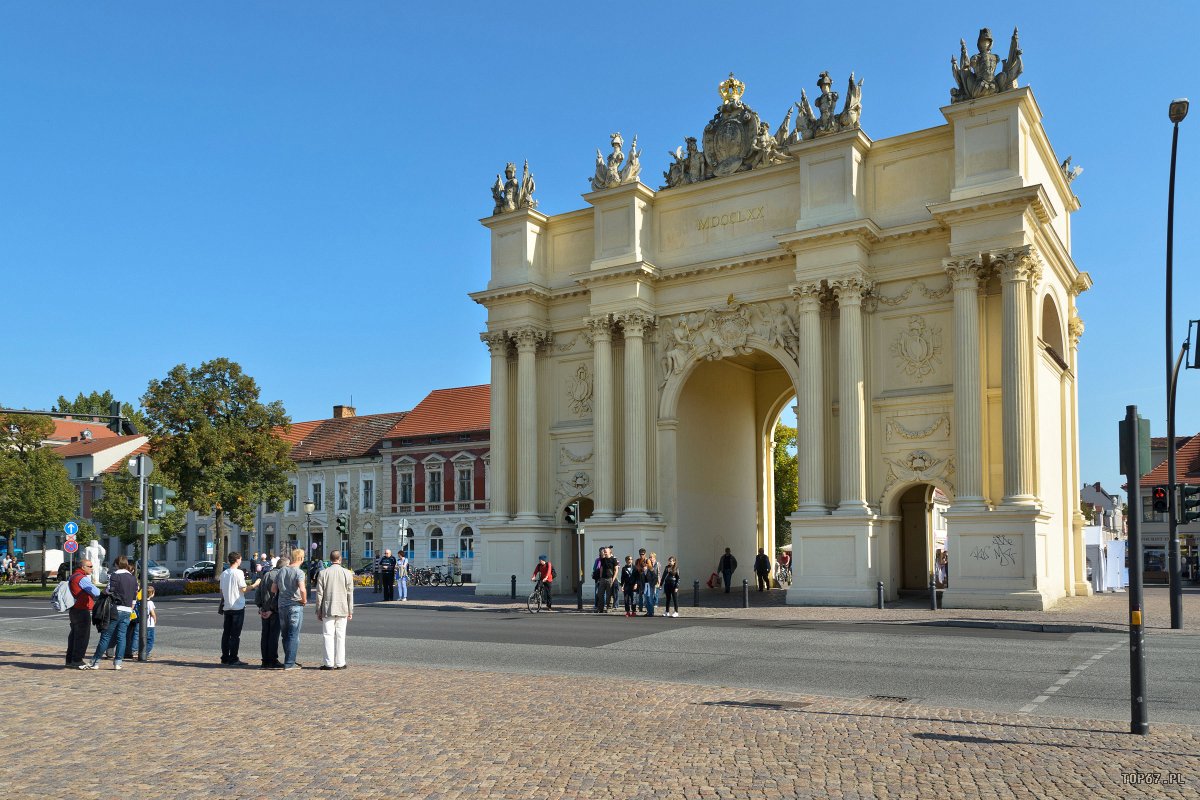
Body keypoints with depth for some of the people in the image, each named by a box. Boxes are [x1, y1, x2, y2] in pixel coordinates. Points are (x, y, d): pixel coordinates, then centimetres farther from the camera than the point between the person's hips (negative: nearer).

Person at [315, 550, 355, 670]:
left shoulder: (323, 573, -3)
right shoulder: (347, 573, -1)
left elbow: (319, 594, -1)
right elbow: (350, 594, 1)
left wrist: (318, 611, 6)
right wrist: (350, 611, 8)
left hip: (327, 610, -1)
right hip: (342, 610, 1)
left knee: (328, 636, 3)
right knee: (341, 636, 7)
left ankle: (329, 663, 2)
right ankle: (340, 663, 9)